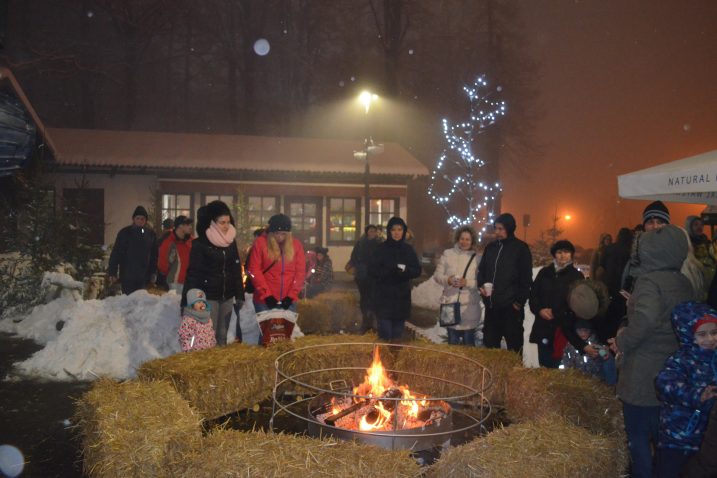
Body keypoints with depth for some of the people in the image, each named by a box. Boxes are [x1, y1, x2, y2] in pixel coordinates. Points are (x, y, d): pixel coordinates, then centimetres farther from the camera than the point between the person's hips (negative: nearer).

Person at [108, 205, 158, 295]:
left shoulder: (151, 234, 7)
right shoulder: (124, 233, -2)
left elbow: (154, 255, 11)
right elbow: (115, 253, -4)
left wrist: (153, 273, 8)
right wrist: (112, 272, -10)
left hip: (144, 278, 3)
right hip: (127, 277, -3)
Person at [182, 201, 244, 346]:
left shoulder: (231, 243, 8)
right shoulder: (200, 244, -8)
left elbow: (237, 271, 13)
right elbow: (194, 273, -9)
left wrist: (240, 295, 10)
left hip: (227, 296, 5)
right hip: (208, 296, -5)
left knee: (223, 335, 9)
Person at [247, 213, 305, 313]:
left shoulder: (296, 244, 4)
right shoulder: (260, 243, -4)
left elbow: (300, 271, 4)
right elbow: (254, 270, -5)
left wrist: (291, 295, -5)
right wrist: (266, 295, -11)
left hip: (288, 300, 2)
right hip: (264, 300, -2)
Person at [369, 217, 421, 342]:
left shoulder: (408, 249, 7)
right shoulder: (381, 248, -1)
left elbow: (417, 271, 5)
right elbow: (372, 270, -6)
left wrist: (405, 270, -15)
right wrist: (390, 271, -20)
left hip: (402, 296, 3)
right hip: (384, 296, -3)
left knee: (397, 332, 9)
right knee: (385, 333, -6)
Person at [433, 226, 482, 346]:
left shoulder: (476, 258, 2)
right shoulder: (448, 253, 4)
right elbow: (437, 275, 4)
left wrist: (467, 282, -20)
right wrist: (448, 280, -15)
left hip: (469, 306, -1)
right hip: (450, 303, 1)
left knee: (468, 343, 5)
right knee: (452, 342, 10)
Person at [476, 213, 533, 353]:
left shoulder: (521, 248, -4)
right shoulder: (491, 247, 11)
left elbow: (526, 278, -5)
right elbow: (482, 270, 20)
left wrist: (519, 301, -9)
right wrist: (481, 285, 1)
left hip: (511, 306, -5)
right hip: (491, 305, 6)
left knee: (514, 344, 4)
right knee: (490, 343, 13)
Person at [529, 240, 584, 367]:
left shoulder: (577, 276, 3)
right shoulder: (544, 273, 13)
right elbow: (533, 295, 13)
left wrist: (555, 313, -11)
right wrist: (540, 310, -6)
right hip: (543, 328, 3)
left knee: (555, 365, -8)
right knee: (544, 365, 6)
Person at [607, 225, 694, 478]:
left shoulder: (650, 281, -18)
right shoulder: (684, 283, 6)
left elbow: (646, 319, -36)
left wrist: (622, 342, -19)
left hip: (643, 375, -7)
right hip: (671, 372, 7)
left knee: (638, 435, 6)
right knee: (662, 434, 19)